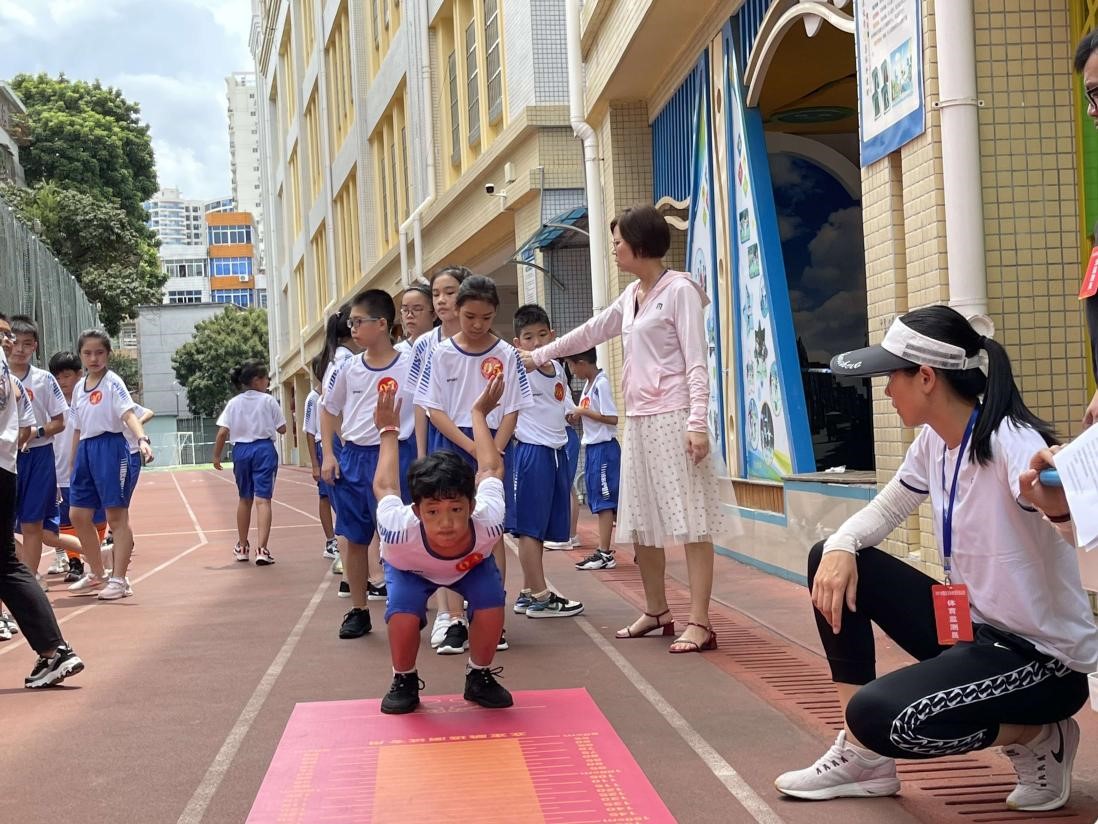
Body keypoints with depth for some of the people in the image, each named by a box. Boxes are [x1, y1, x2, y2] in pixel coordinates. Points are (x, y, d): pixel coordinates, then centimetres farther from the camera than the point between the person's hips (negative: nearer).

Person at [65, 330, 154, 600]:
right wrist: (73, 463, 19)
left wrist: (142, 439, -38)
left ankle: (119, 579, 1)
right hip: (85, 450, 8)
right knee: (78, 515, 8)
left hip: (110, 448, -7)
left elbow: (129, 414, -21)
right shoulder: (79, 388, 14)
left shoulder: (113, 383, -7)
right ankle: (97, 575, 23)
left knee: (117, 516, -3)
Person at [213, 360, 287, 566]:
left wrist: (216, 455, 7)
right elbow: (282, 429, 1)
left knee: (244, 499, 17)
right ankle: (261, 549, -17)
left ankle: (242, 547, 28)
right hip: (264, 449, -3)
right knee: (263, 499, -7)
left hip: (241, 450, 3)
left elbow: (222, 432, -2)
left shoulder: (234, 403, 3)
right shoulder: (268, 401, -3)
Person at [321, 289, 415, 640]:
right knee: (355, 538, 9)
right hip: (353, 456, 5)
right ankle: (358, 610, 20)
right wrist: (328, 454, 7)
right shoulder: (348, 368, 5)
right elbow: (329, 410, 17)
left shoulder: (410, 366, -7)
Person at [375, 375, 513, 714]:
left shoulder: (487, 523, -43)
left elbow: (491, 470, -23)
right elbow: (385, 487, -23)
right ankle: (404, 681, 0)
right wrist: (390, 433, -6)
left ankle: (479, 677, 2)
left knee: (491, 603, -25)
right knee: (403, 615, -29)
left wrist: (478, 414, -8)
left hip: (472, 565, 2)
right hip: (409, 568, -1)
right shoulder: (402, 532, -46)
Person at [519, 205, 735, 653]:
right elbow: (590, 332, 28)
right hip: (639, 421, 9)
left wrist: (698, 422, -20)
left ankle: (700, 623, -9)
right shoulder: (631, 296, 16)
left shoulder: (679, 289, -7)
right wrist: (537, 356, 32)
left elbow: (696, 361, -13)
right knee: (640, 519, 11)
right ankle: (656, 611, 23)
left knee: (689, 518, -9)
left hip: (673, 419, -9)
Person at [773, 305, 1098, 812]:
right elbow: (885, 510, 14)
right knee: (832, 563, 3)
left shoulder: (1010, 443, -24)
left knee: (877, 716, -27)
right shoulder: (932, 442, 2)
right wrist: (841, 546, -9)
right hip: (970, 627, 9)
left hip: (1042, 655, -9)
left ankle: (1038, 738, 0)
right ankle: (863, 757, 6)